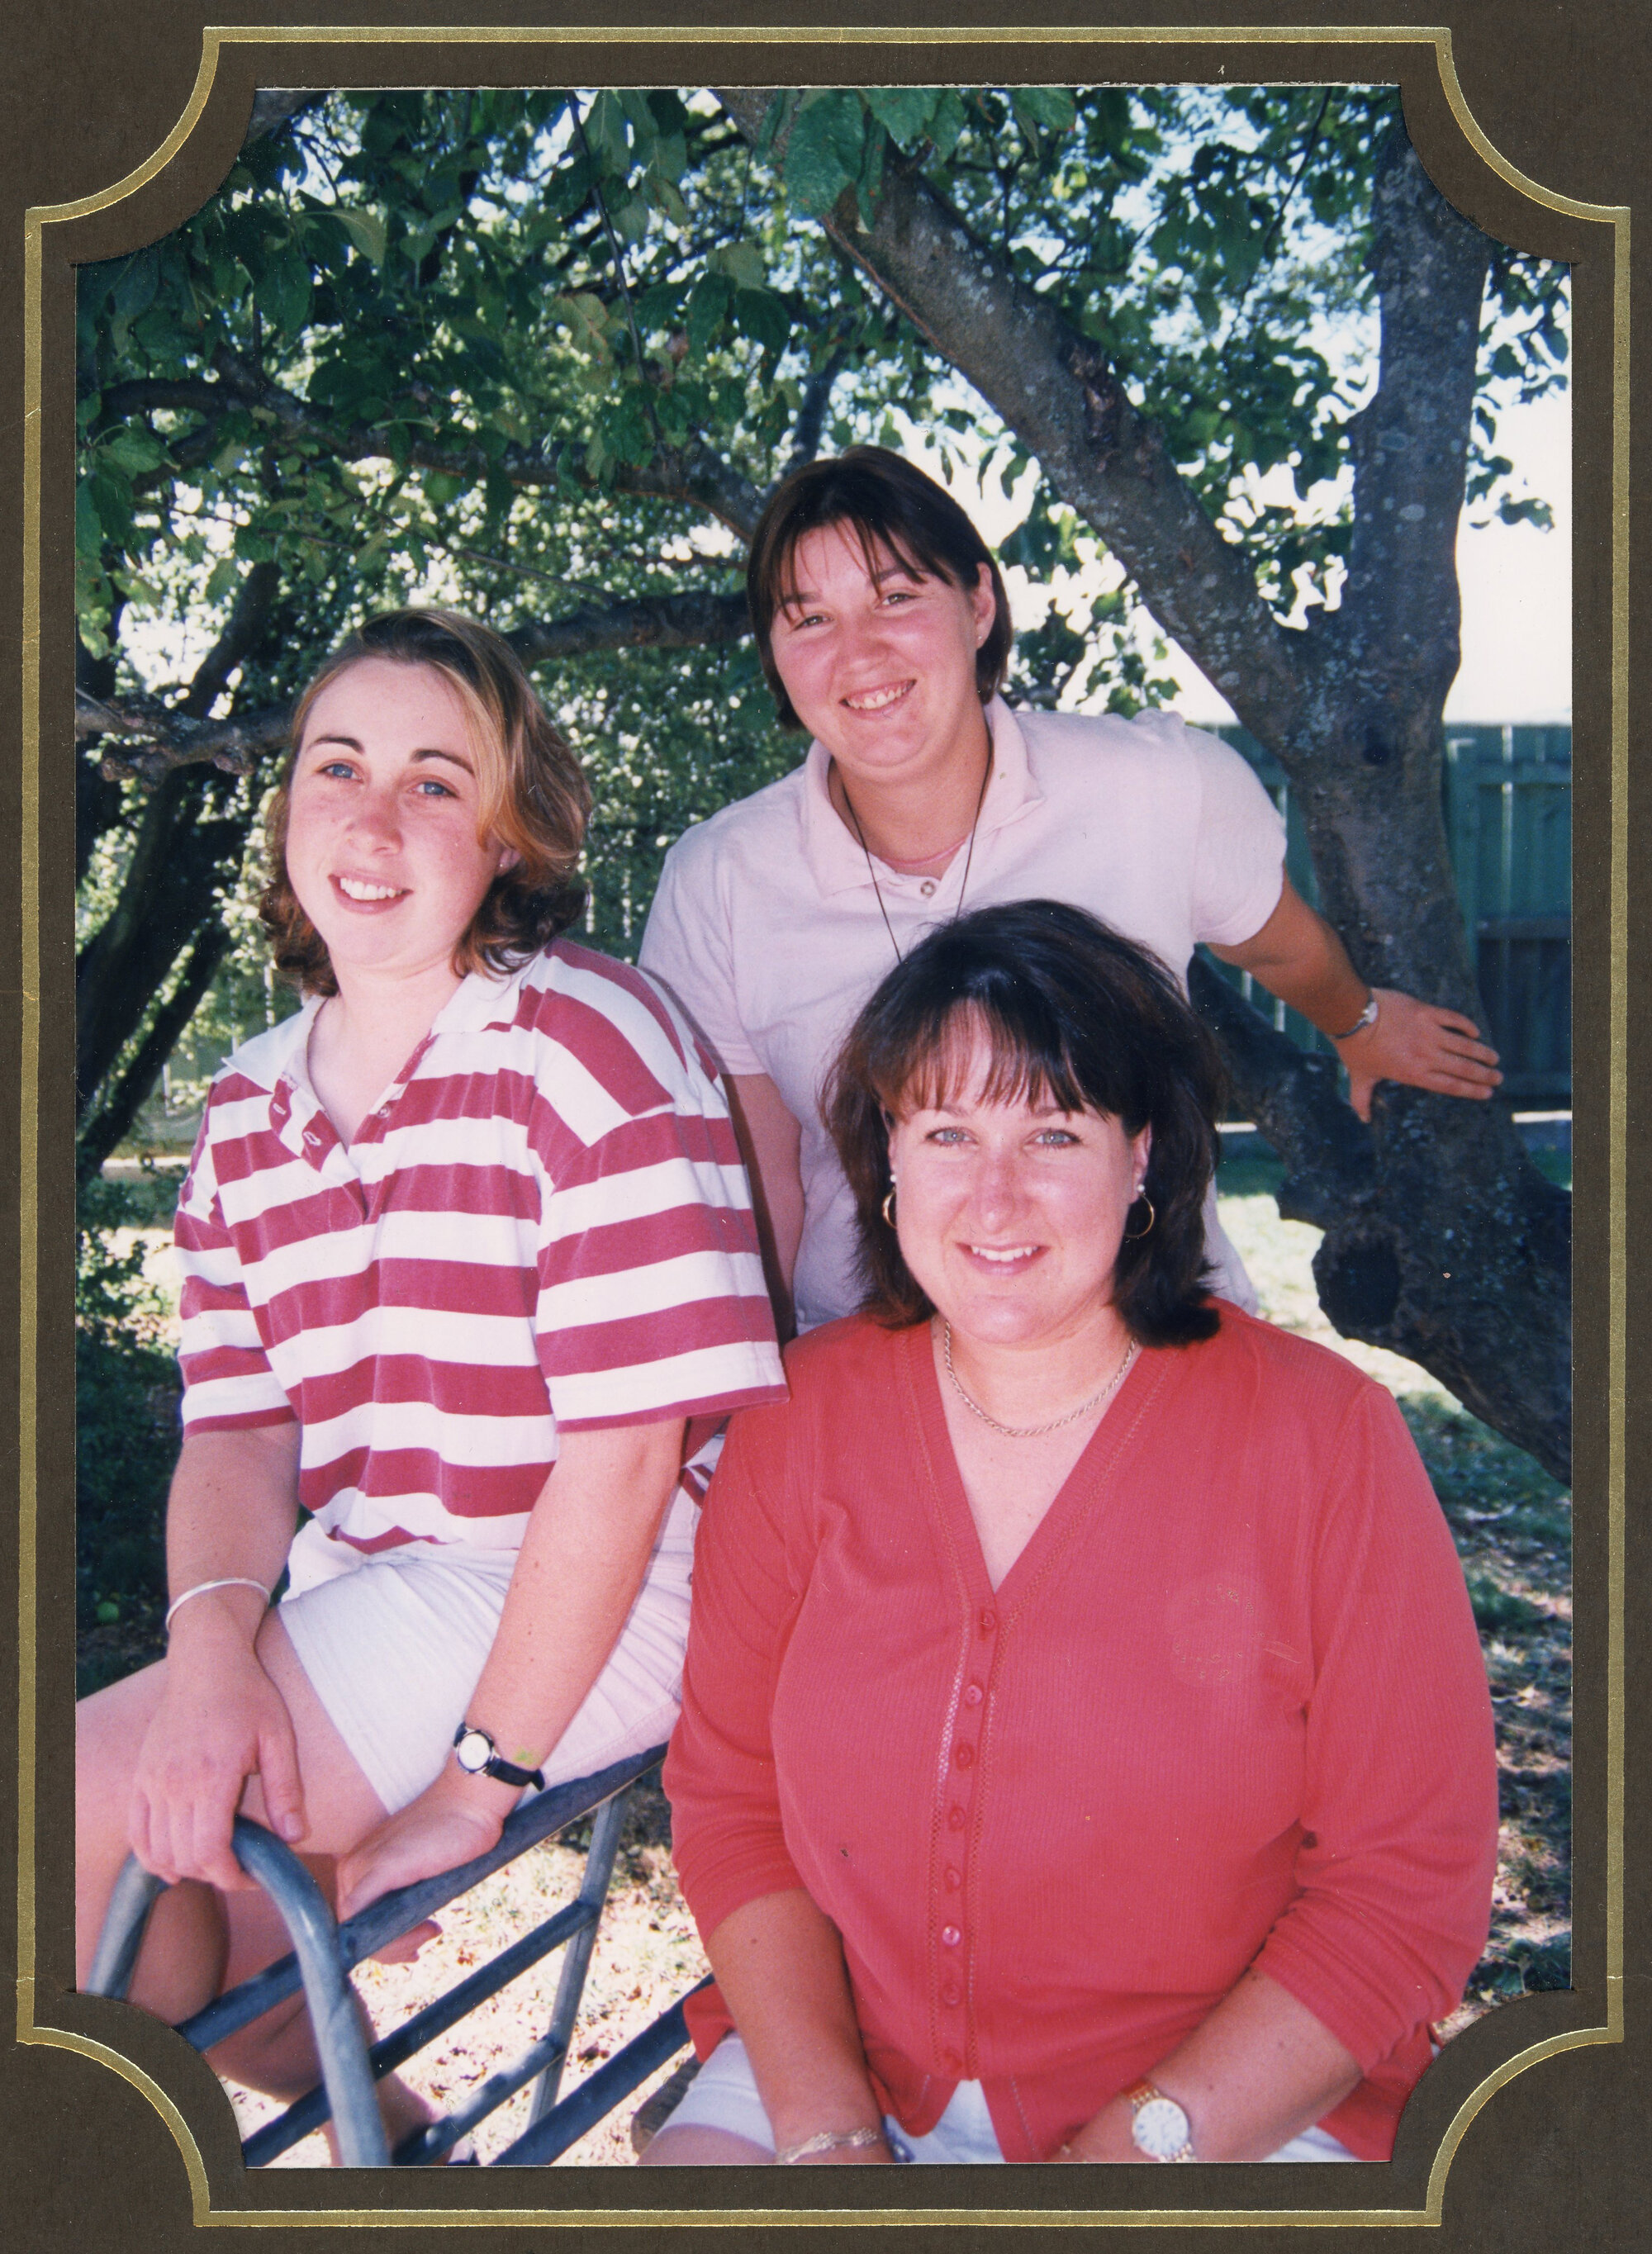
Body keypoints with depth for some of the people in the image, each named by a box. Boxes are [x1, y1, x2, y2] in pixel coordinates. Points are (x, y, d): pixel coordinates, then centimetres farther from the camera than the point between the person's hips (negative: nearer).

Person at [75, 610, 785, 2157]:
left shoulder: (582, 1040, -13)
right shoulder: (247, 1110, 9)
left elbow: (628, 1444, -18)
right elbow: (236, 1429, 3)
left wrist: (477, 1782, -17)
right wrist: (211, 1646, -18)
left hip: (593, 1611, -7)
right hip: (359, 1607, 7)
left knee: (84, 1819, -15)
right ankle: (370, 2120, 25)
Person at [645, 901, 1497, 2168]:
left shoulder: (1321, 1435, -10)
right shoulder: (803, 1413, -1)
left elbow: (1411, 1885, -8)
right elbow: (729, 1792, 1)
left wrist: (1133, 2148, -15)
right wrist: (828, 2131, -11)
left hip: (1231, 2105, -1)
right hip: (842, 2076, 2)